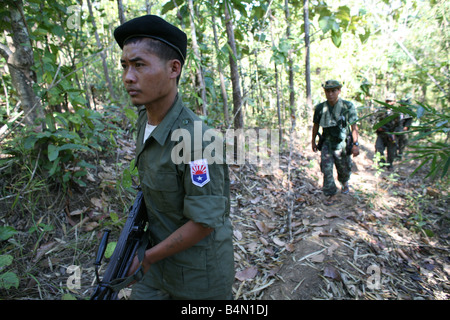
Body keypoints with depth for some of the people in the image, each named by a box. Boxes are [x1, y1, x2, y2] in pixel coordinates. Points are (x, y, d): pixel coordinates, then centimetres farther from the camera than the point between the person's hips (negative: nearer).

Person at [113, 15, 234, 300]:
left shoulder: (196, 139, -32)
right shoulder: (145, 118, -4)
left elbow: (204, 223, -26)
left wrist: (148, 259, -15)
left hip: (199, 268, -7)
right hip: (160, 250, 7)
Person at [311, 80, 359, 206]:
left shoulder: (348, 107, -12)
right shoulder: (320, 108, -5)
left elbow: (354, 127, -11)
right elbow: (315, 125, 8)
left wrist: (356, 144, -16)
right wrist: (313, 141, 13)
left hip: (343, 144, -1)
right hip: (327, 144, 1)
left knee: (344, 169, 17)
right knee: (326, 168, -11)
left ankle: (344, 182, 51)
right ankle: (331, 196, 0)